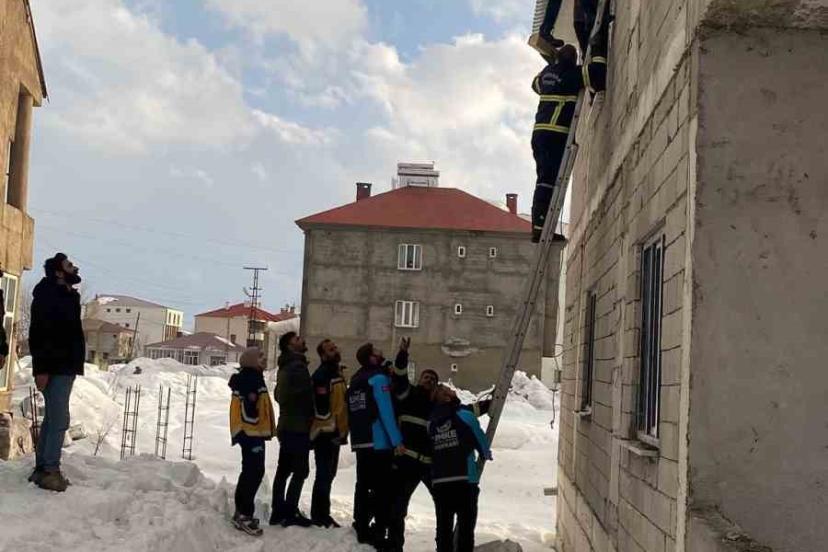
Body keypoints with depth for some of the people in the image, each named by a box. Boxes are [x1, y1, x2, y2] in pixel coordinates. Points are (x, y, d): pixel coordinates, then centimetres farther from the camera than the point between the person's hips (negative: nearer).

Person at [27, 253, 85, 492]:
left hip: (65, 367, 10)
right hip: (55, 368, -10)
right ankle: (50, 471, -6)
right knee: (59, 420, -10)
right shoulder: (48, 296, -11)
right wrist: (41, 368, -25)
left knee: (52, 419, 12)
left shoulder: (67, 297, 17)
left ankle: (42, 469, 18)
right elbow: (39, 332, -19)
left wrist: (75, 364, 16)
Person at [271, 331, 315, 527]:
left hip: (286, 426, 10)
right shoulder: (298, 366, -15)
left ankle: (278, 511, 17)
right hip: (298, 427, -10)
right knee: (300, 471, -5)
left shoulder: (284, 367, 16)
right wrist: (309, 418, -4)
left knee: (284, 470, 12)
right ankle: (290, 513, -5)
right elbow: (305, 395, -17)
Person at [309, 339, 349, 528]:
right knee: (324, 475, -6)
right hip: (325, 433, -10)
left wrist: (342, 430, 20)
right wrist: (332, 429, -19)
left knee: (328, 474, 15)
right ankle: (319, 516, 0)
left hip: (336, 433, 10)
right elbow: (321, 406, -21)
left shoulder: (337, 373, 17)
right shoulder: (321, 375, -14)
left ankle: (322, 514, 24)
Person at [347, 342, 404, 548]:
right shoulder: (378, 378, -10)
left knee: (363, 486, 11)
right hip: (379, 442, -8)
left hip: (360, 441, 8)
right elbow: (386, 412, -17)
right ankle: (379, 532, -10)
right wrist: (397, 440, -17)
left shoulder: (355, 380, 15)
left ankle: (362, 530, 13)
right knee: (383, 489, -6)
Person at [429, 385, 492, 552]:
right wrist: (486, 453, 25)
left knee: (443, 526, 11)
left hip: (439, 481, 4)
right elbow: (479, 438, 5)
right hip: (465, 479, -4)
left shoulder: (431, 423, 9)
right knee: (466, 524, 3)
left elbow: (431, 450, 6)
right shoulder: (465, 416, -3)